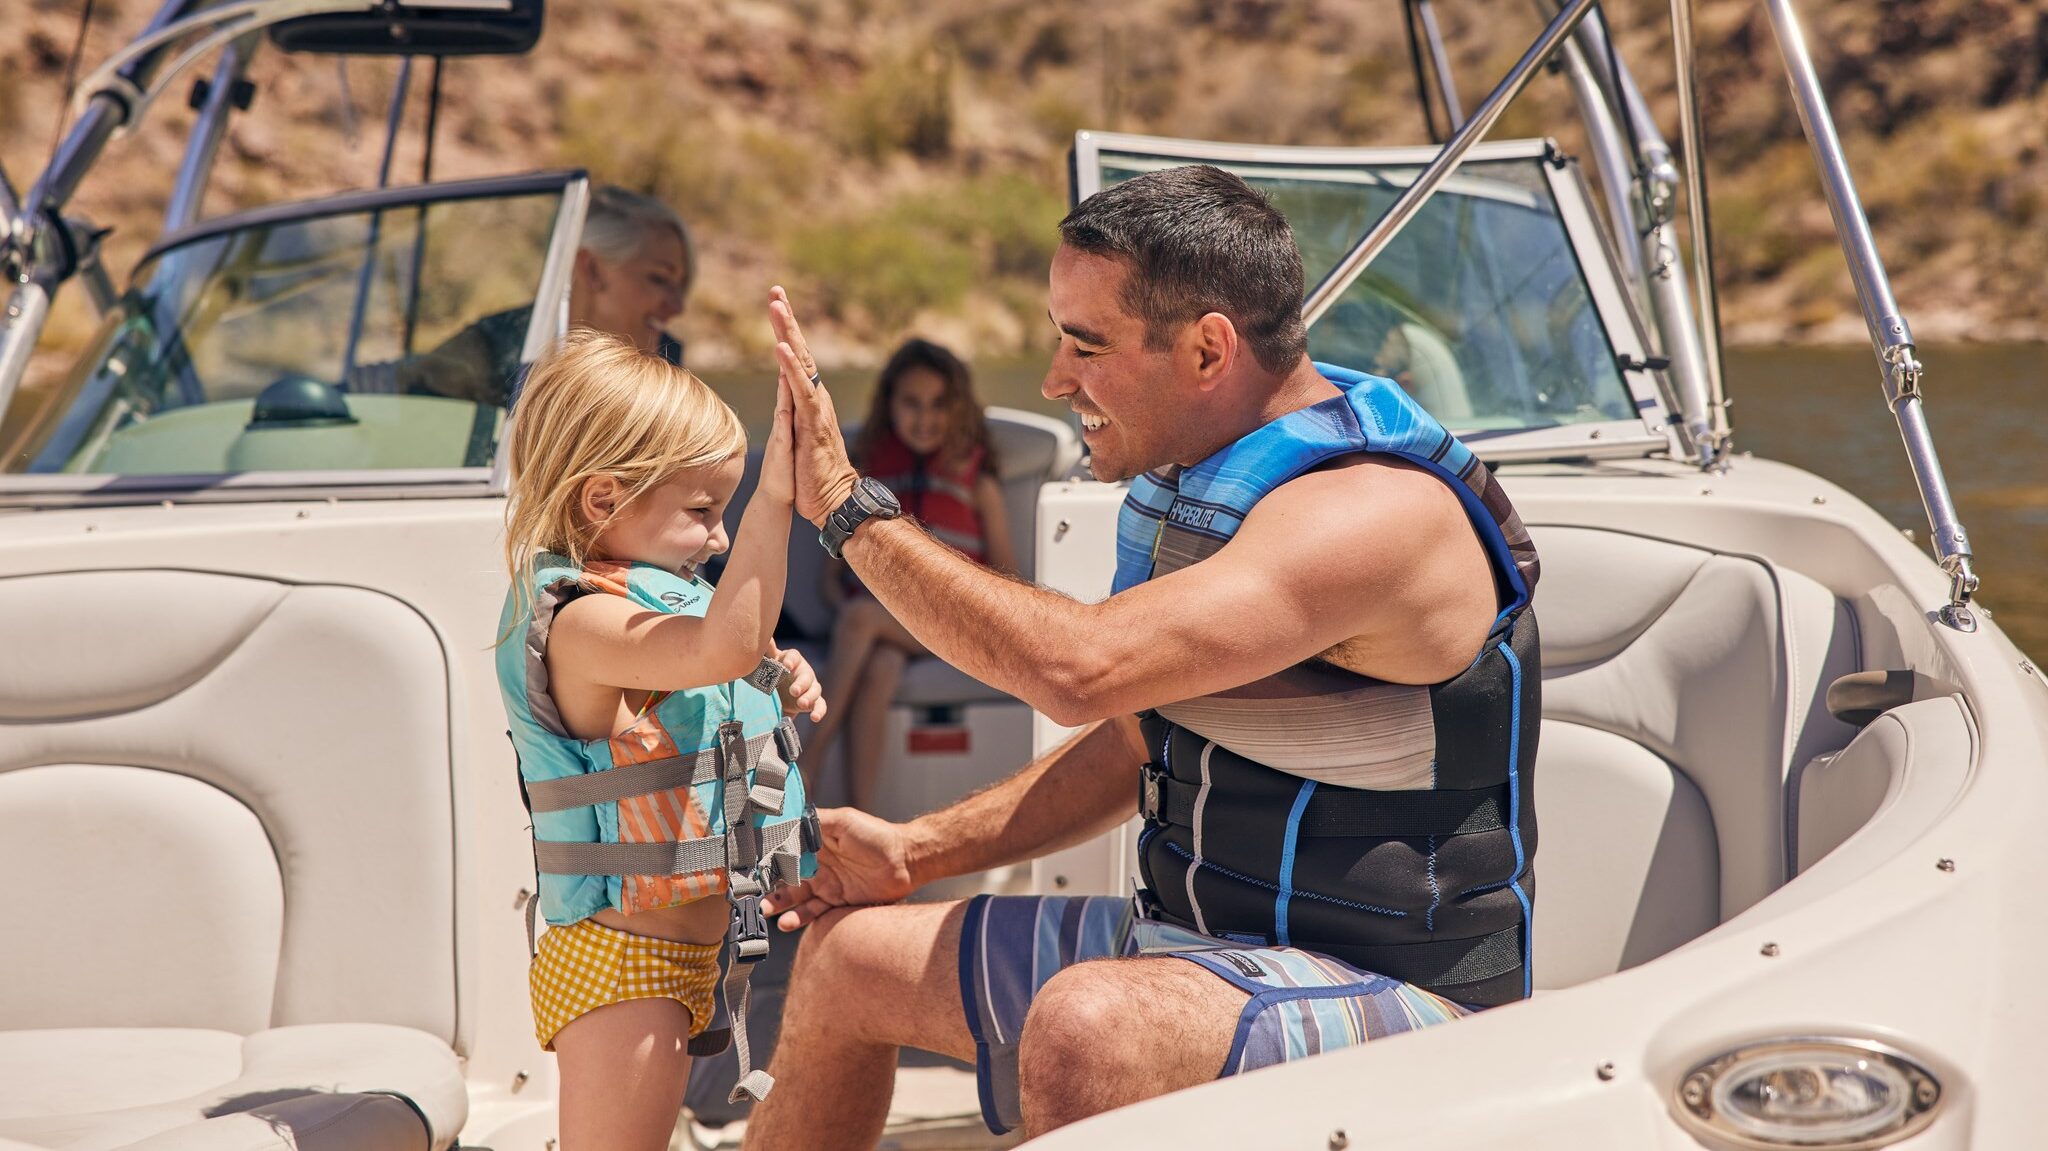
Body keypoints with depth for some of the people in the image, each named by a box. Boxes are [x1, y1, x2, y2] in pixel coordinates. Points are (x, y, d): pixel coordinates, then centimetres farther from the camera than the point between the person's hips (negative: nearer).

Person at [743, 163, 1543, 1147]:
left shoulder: (1376, 510, -25)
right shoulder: (1196, 485, 6)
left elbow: (1081, 670, -36)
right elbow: (1137, 741, 17)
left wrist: (852, 511, -25)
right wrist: (914, 851, 7)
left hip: (1393, 995, -9)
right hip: (1195, 940, 9)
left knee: (1085, 1031, -39)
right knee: (846, 950, 14)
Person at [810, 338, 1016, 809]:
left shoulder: (976, 482, 13)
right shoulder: (865, 476, 18)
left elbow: (1008, 576, 9)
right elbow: (829, 572, 17)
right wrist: (842, 602, -8)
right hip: (877, 610, 2)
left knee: (862, 616, -34)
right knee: (878, 669, -35)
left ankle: (808, 761, -32)